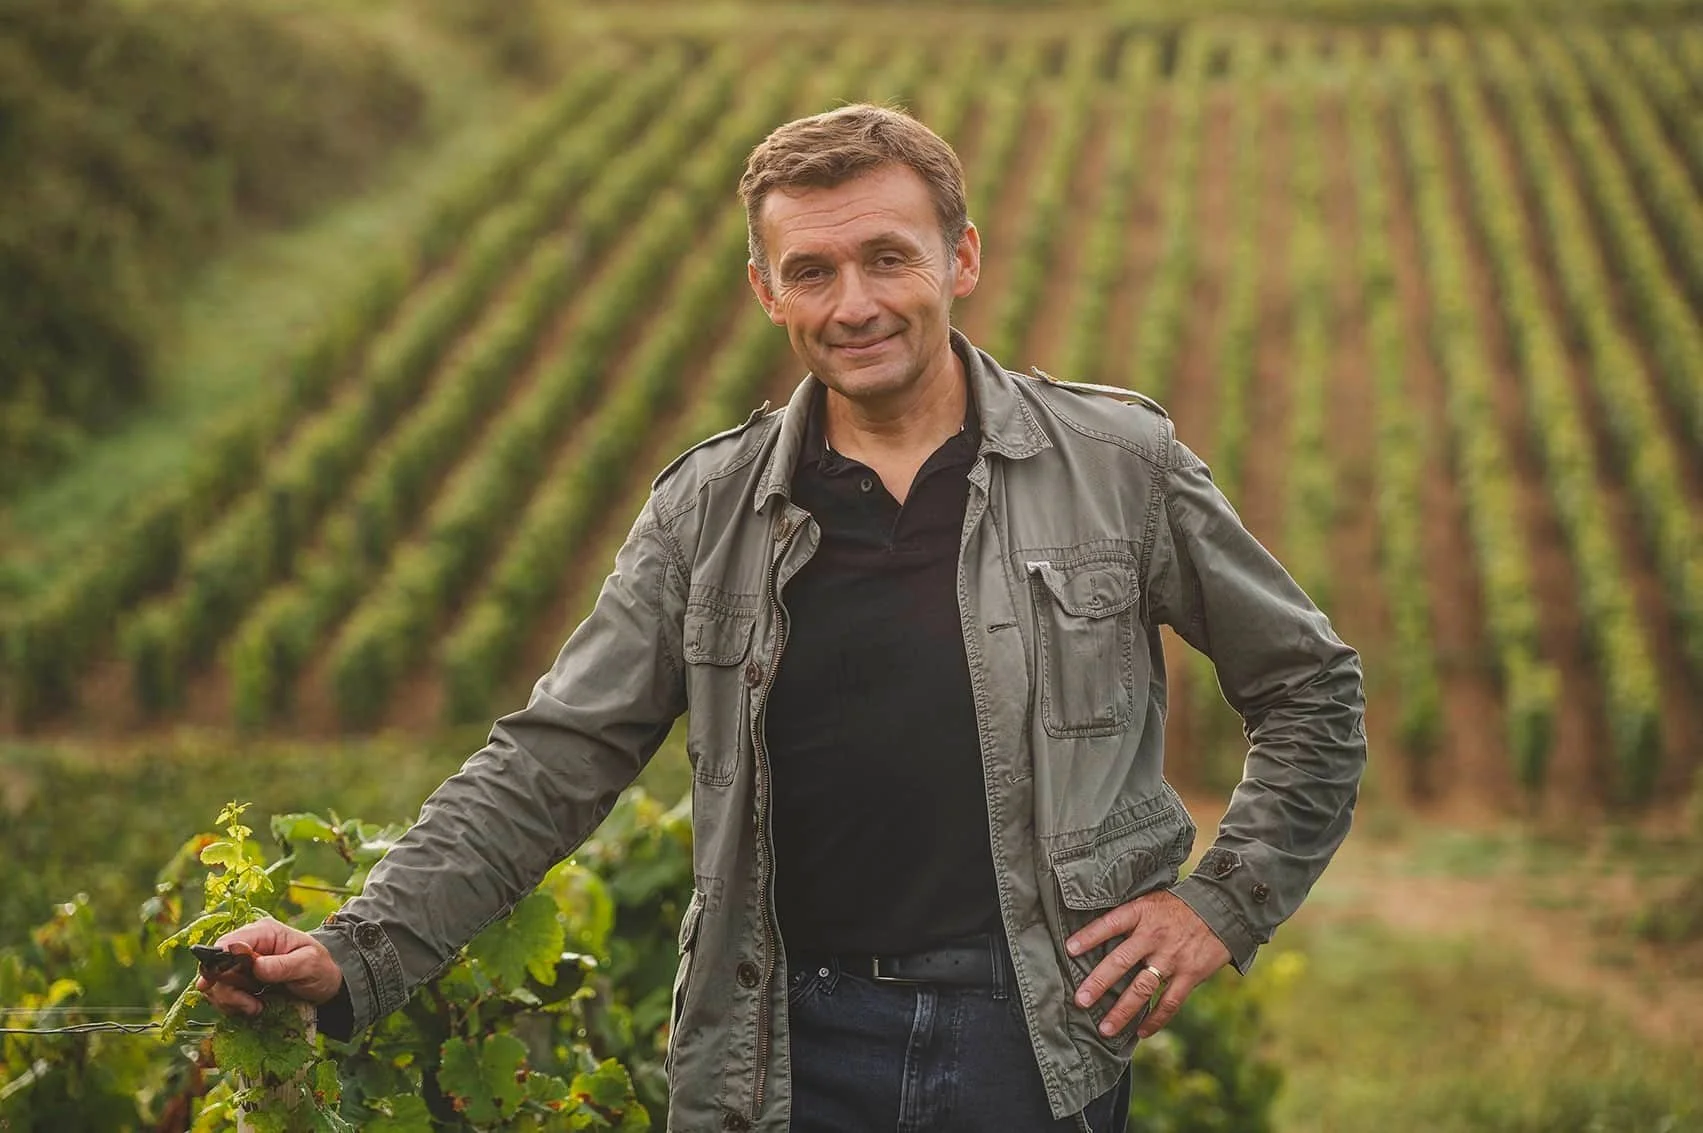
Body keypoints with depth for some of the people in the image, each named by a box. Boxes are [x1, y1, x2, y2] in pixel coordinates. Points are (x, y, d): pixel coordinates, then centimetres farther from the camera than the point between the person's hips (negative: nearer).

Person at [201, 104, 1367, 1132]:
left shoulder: (1118, 463, 0)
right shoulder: (709, 512, 4)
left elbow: (1312, 688, 10)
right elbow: (550, 765, 3)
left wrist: (1222, 903, 1)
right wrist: (360, 958, -8)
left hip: (1034, 1031, -1)